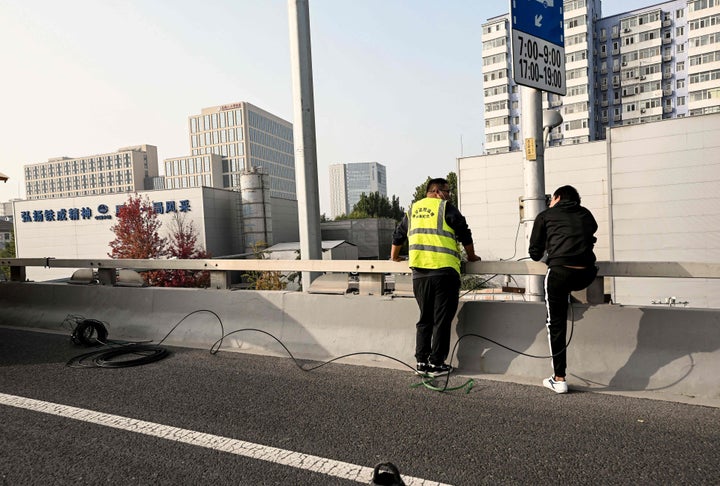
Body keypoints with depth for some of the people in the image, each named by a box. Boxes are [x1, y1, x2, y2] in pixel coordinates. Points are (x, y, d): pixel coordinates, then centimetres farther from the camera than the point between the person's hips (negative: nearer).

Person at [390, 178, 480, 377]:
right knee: (441, 320, 2)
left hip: (419, 273, 5)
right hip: (444, 271, -5)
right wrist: (471, 256, 19)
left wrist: (395, 257, 42)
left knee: (425, 319, 14)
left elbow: (398, 236, 26)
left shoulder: (412, 210, 17)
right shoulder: (446, 208, 1)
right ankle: (437, 364, 7)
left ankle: (422, 362, 16)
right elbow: (465, 235, 3)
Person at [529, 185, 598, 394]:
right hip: (586, 275, 3)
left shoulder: (545, 215, 15)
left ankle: (559, 378, 9)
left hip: (560, 272, -3)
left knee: (556, 323, 8)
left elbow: (535, 254, 15)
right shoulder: (586, 214, 24)